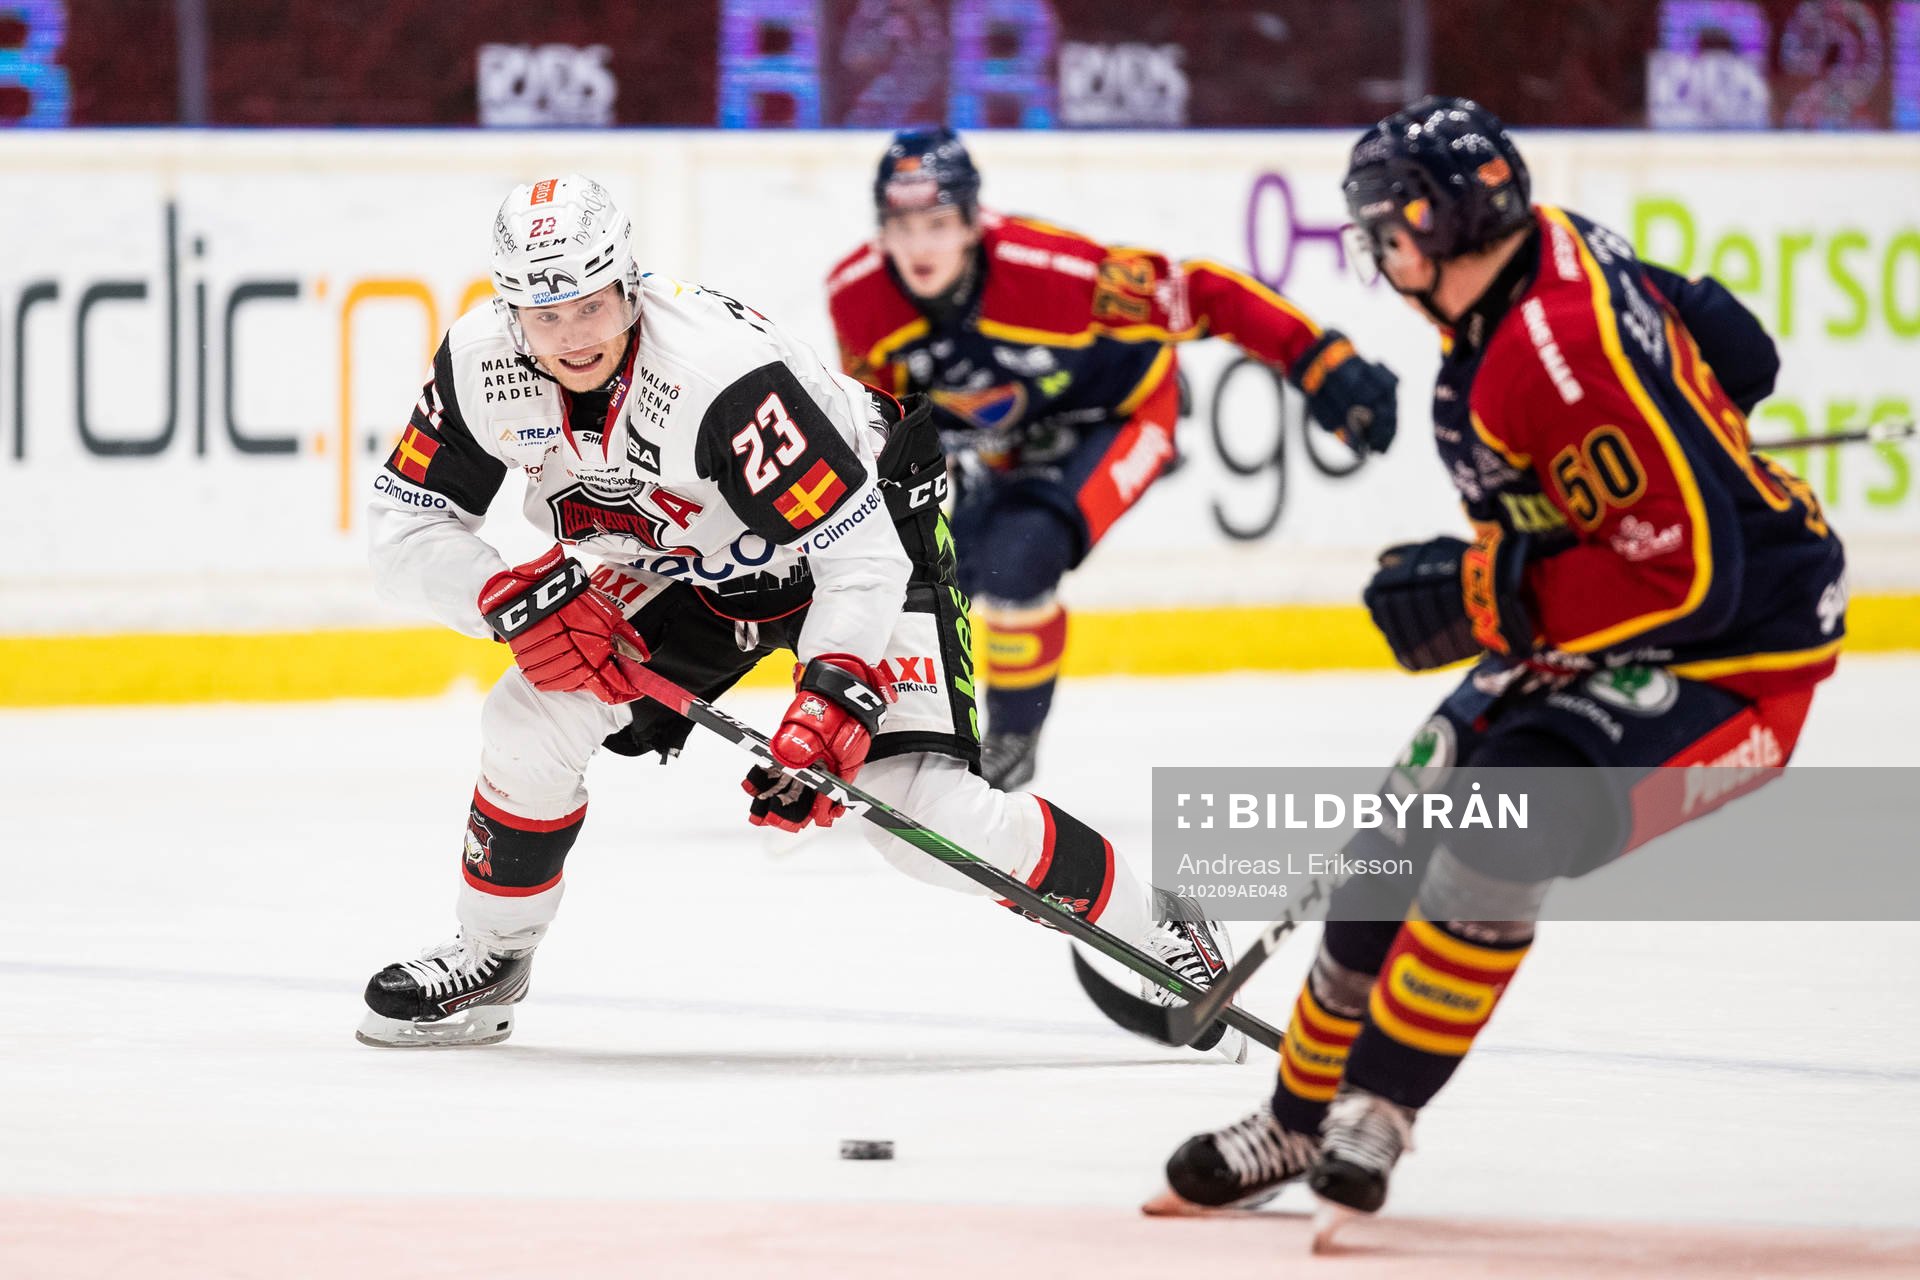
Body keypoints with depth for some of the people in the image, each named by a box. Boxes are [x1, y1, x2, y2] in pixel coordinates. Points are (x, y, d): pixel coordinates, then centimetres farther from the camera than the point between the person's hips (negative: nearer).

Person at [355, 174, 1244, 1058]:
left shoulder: (724, 376, -38)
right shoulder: (481, 364, -20)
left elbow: (859, 555, -35)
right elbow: (405, 526, -13)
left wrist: (831, 699, -45)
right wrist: (513, 597, -30)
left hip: (861, 520, -6)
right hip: (680, 568, 6)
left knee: (925, 810, -20)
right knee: (534, 717, -10)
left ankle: (1149, 932, -3)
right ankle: (487, 963, 13)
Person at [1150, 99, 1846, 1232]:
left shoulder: (1558, 354, -30)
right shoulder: (1547, 249, -1)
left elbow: (1686, 576, -30)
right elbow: (1731, 353, 14)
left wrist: (1488, 595, -25)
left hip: (1741, 644, -10)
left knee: (1503, 825, -26)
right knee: (1410, 834, 7)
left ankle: (1372, 1115, -13)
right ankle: (1301, 1119, 20)